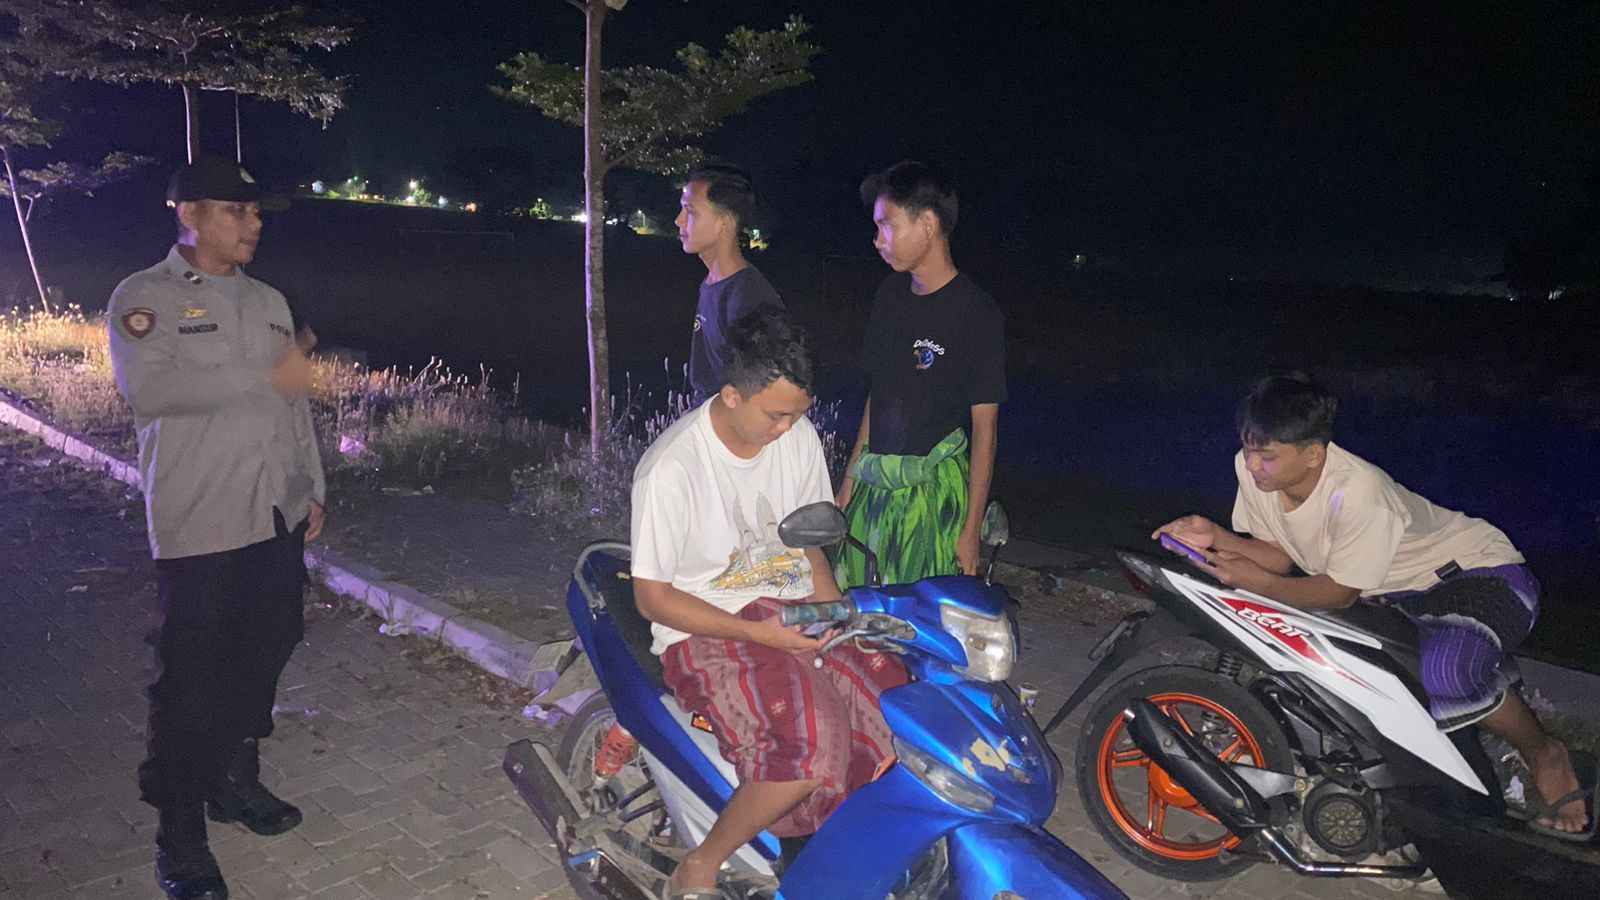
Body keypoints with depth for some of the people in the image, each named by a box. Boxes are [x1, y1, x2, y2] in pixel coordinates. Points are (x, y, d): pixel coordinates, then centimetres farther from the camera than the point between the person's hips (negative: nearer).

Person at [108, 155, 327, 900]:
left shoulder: (269, 301, 15)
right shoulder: (144, 298, -4)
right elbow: (148, 388, -20)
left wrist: (312, 486, 16)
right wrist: (264, 376, -19)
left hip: (276, 518, 6)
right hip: (199, 527, -6)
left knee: (263, 656, 14)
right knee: (192, 678, 0)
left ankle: (235, 781, 34)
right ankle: (180, 834, 13)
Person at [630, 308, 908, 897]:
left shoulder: (799, 436, 0)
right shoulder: (671, 467, -18)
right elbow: (652, 598, -12)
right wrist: (758, 632, -22)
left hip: (795, 610, 6)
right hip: (707, 630, -6)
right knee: (808, 749, -29)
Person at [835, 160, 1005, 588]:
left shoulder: (977, 313, -11)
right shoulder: (891, 292, 9)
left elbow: (985, 427, -9)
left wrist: (971, 528, -10)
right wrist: (849, 480, 14)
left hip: (934, 489, -6)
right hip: (874, 483, 6)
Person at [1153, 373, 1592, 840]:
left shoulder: (1357, 491, -34)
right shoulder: (1252, 468, -15)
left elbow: (1340, 593, -22)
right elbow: (1280, 555, -5)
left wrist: (1259, 582, -34)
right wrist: (1215, 536, -22)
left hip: (1483, 573, -8)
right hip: (1397, 591, 8)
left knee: (1444, 671, -38)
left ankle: (1545, 754, -3)